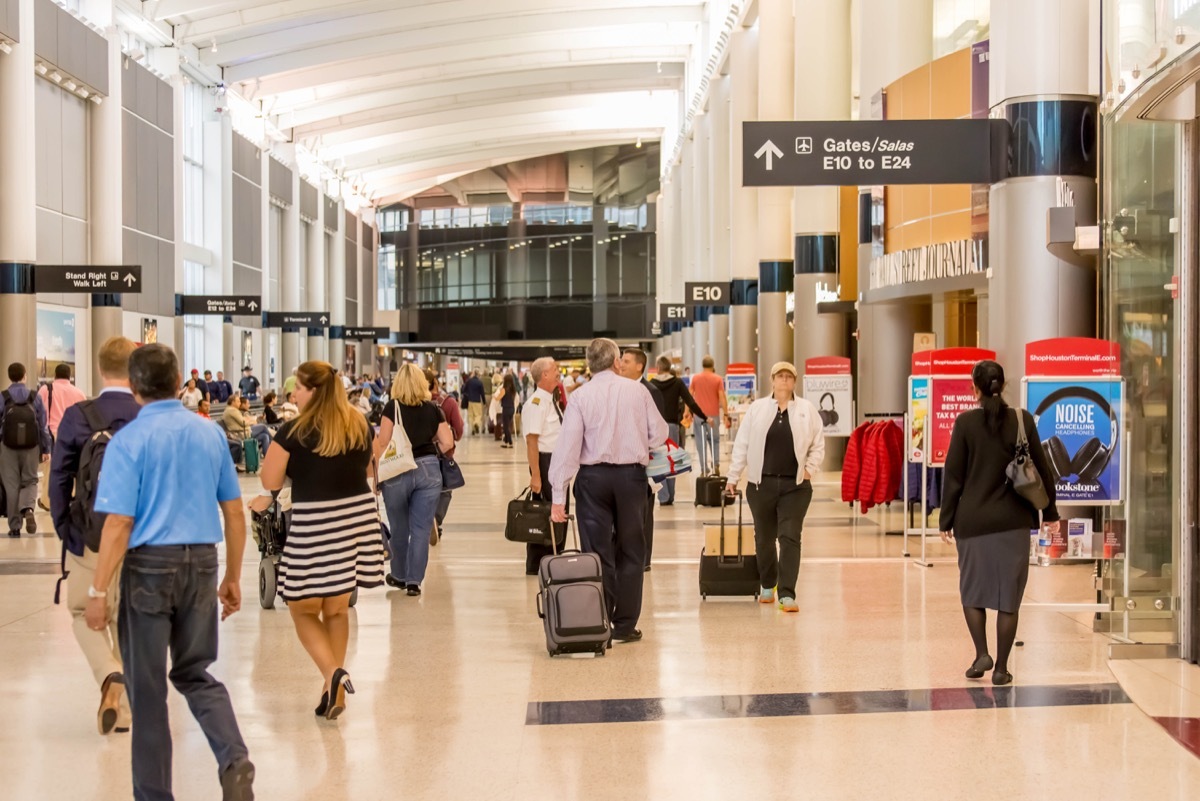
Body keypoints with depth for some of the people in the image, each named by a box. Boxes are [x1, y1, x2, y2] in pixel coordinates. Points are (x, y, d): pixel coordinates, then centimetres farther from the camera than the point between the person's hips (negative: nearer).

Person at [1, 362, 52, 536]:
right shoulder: (35, 397, -2)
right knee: (30, 481, 13)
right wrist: (47, 449, 9)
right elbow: (43, 425, 1)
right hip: (31, 447, 1)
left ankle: (14, 526, 9)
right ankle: (28, 509, -17)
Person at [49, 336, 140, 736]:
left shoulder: (76, 417, -8)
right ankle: (124, 711, 20)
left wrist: (64, 531, 6)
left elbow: (59, 479, -4)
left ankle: (110, 675, -10)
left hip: (89, 538, -1)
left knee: (85, 614, 16)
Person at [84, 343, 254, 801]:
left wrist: (98, 592, -7)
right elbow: (235, 513, 9)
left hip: (150, 564, -4)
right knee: (195, 673, 18)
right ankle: (235, 761, -4)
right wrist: (233, 578, 18)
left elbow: (119, 523, -13)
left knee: (147, 687, 9)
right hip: (202, 563, 4)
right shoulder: (210, 434, 6)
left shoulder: (129, 440, -8)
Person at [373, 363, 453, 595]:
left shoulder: (393, 407, -3)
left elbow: (382, 444, -6)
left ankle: (399, 576, 29)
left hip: (398, 471, -2)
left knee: (399, 528, 14)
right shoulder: (432, 409, 6)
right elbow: (447, 442, 4)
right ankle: (414, 581, 4)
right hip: (429, 470, 2)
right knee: (421, 529, 4)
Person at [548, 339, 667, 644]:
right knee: (630, 551, 11)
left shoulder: (580, 396, -5)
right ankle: (625, 625, 13)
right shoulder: (637, 391, -1)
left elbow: (568, 446, -9)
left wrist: (559, 496, -8)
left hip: (593, 476, -1)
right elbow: (659, 433, 3)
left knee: (597, 552, 3)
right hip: (631, 474, 1)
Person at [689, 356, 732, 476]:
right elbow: (722, 397, -6)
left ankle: (704, 470, 1)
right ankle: (716, 465, 3)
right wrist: (726, 414, -3)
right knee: (715, 441, 16)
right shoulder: (718, 379, -2)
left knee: (701, 443, 4)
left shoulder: (695, 378, 4)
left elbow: (690, 396, 4)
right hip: (713, 415, -1)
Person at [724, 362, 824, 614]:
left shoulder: (807, 410, 4)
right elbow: (742, 445, 6)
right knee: (764, 537, 11)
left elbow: (818, 446, 8)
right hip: (761, 483, 1)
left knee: (790, 538, -8)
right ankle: (767, 586, 31)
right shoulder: (757, 408, 4)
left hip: (795, 486, -1)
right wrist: (733, 477, 6)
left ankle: (787, 595, -9)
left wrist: (809, 469, -6)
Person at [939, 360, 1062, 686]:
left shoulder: (965, 422, -6)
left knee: (972, 589, 15)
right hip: (1013, 521, 1)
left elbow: (953, 474, -4)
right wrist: (1050, 512, 15)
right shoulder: (1023, 420, -1)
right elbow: (1041, 468, 5)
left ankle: (982, 654, 2)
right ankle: (1001, 668, 7)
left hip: (972, 520, -1)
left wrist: (946, 520, 3)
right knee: (1008, 595, 6)